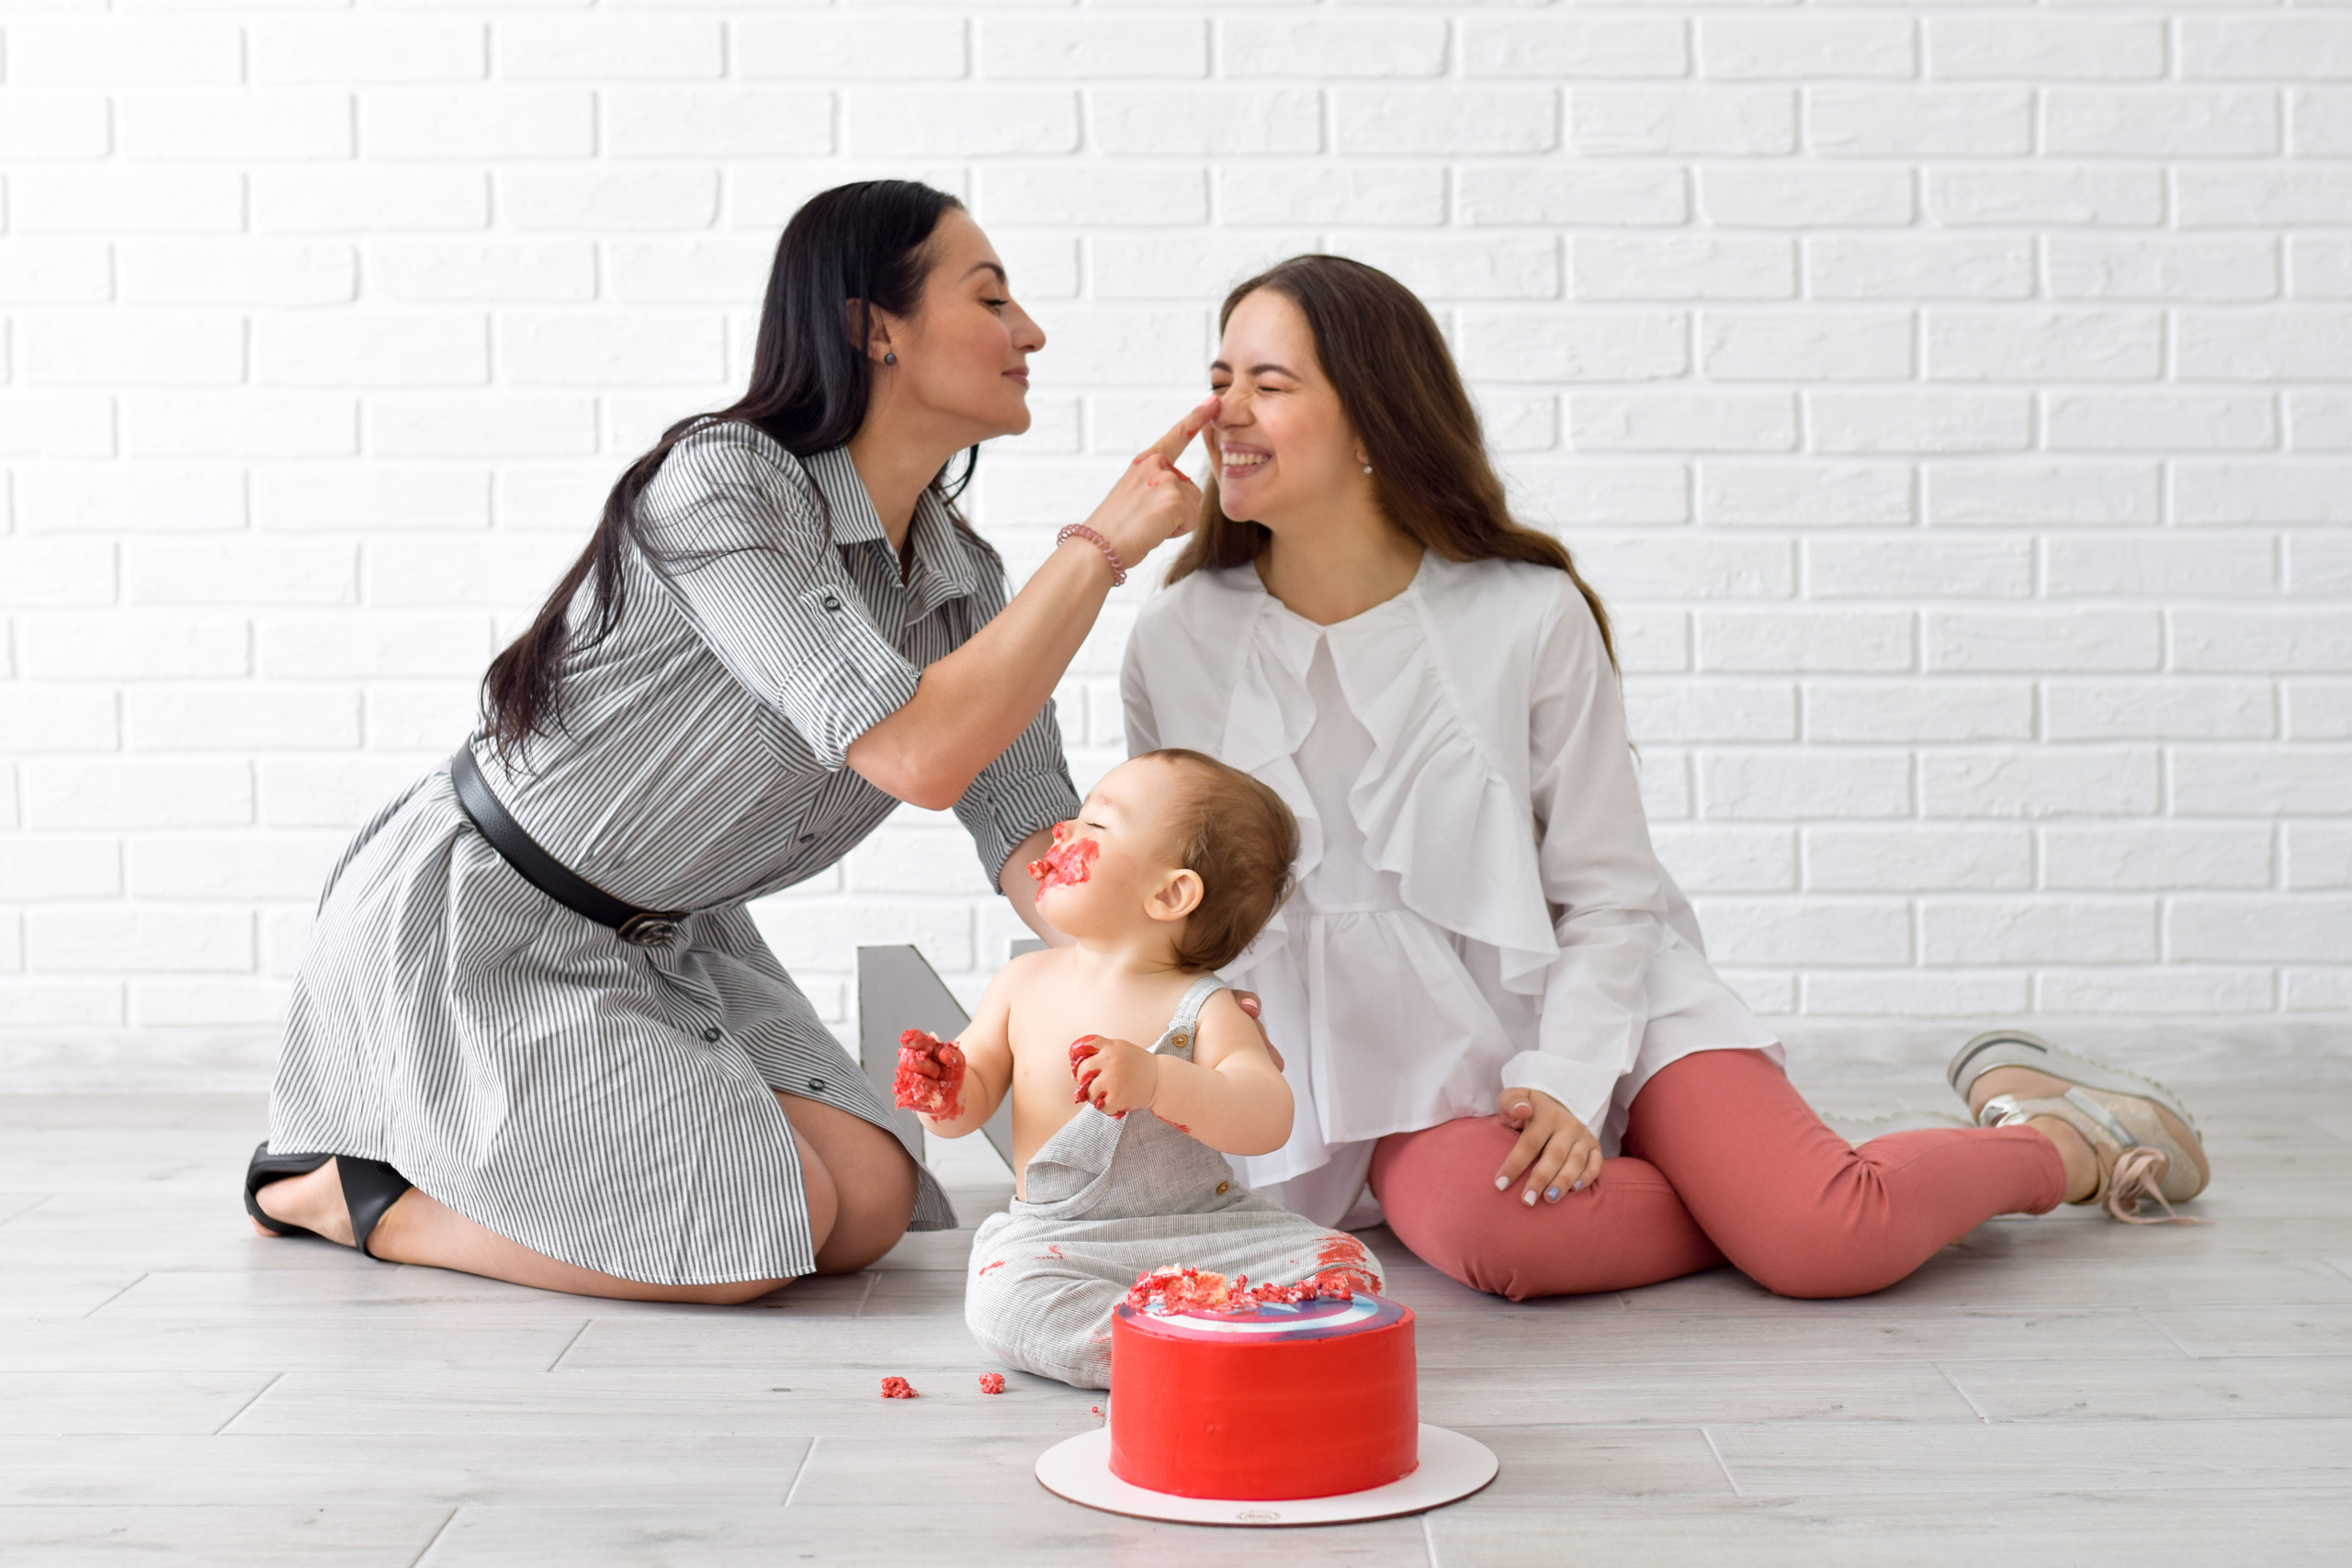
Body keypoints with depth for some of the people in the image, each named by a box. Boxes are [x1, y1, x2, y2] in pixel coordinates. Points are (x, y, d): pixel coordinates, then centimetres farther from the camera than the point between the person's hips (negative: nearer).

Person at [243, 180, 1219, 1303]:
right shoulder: (722, 484, -24)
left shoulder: (964, 586, 1)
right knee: (770, 1230, -19)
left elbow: (1038, 846, -6)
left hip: (655, 944, 8)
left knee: (870, 1209, -8)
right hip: (473, 921, -8)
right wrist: (1101, 546, -25)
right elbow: (915, 752, -33)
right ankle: (356, 1193, 0)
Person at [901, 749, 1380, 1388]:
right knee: (1005, 1298, -32)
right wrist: (945, 1093, -14)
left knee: (1344, 1266, -20)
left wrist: (1157, 1080, -37)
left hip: (1202, 1227, -1)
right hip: (1059, 1238, 1)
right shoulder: (1024, 984, 4)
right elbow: (974, 1095, 11)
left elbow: (1268, 1119, -22)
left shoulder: (1199, 1009, -8)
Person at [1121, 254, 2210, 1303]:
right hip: (1387, 1068, 1)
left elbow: (1608, 897, -4)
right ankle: (1752, 1189, -10)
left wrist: (1565, 1085, -18)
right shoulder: (1178, 644, -3)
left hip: (1583, 1007, -1)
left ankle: (2063, 1137, 10)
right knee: (1483, 1228, -36)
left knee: (1829, 1241, -22)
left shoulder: (1530, 615, -8)